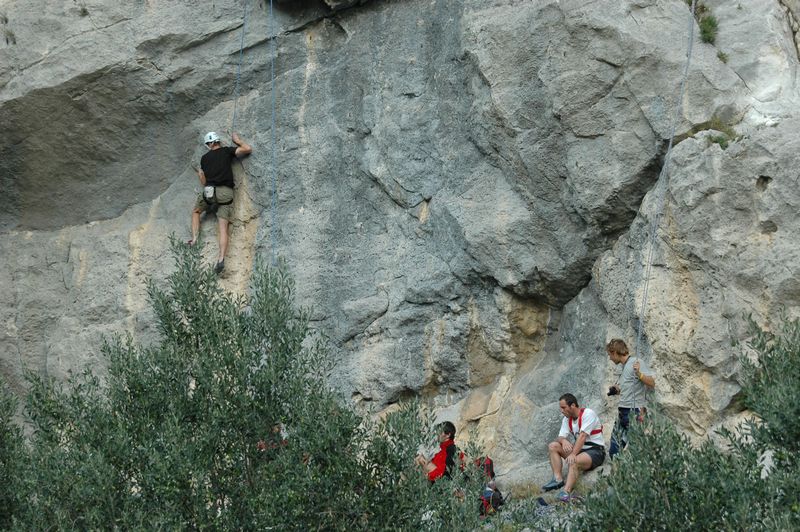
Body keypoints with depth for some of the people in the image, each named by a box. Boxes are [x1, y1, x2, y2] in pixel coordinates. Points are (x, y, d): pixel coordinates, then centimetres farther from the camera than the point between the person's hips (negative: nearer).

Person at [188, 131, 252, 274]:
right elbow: (248, 149, 6)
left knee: (196, 211, 30)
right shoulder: (226, 151, 9)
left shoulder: (204, 158, 15)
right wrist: (237, 141, 23)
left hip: (209, 191, 1)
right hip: (226, 193, -1)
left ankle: (194, 238, 12)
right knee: (223, 227, -6)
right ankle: (221, 259, -24)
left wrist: (199, 173, 41)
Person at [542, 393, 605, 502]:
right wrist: (563, 441, -25)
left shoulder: (588, 414, -14)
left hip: (595, 451, -8)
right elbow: (560, 437, 1)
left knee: (574, 461, -36)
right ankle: (558, 479, -19)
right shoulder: (567, 419, 9)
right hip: (579, 450, 8)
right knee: (553, 446, -6)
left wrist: (573, 454, -34)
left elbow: (582, 436, -24)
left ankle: (566, 491, -49)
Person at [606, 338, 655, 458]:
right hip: (622, 412, 9)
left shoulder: (636, 362, -6)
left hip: (633, 412, -9)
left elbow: (652, 383, -15)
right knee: (614, 451, 7)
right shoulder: (624, 366, 20)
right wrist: (617, 389, 20)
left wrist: (639, 374, -29)